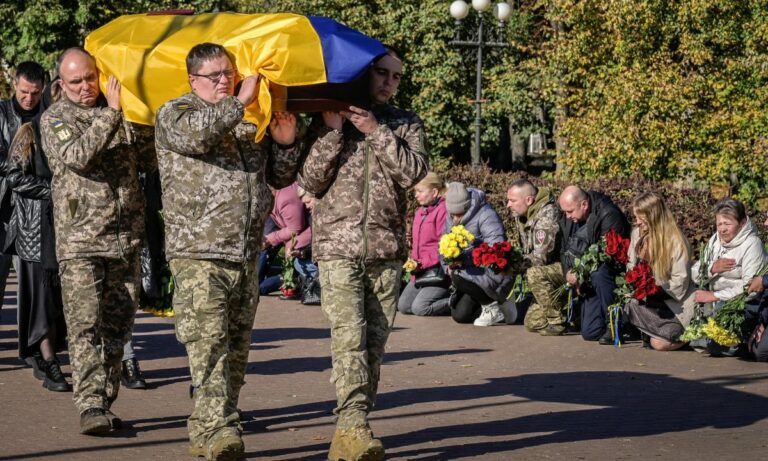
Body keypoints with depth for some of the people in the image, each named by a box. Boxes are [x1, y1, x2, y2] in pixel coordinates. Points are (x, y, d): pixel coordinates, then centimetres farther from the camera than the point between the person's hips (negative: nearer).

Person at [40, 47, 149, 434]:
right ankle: (90, 405, -14)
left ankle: (105, 403, 15)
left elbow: (145, 152, 23)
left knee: (117, 326, 7)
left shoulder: (122, 109, 13)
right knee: (85, 325, -12)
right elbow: (77, 155, -18)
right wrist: (111, 113, -20)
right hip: (79, 239, -4)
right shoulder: (55, 118, 1)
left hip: (125, 237, 4)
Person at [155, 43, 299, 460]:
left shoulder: (252, 122, 19)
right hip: (197, 254, -6)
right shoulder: (174, 113, 4)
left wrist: (285, 145, 4)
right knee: (208, 340, -16)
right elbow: (196, 134, -21)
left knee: (237, 346, 7)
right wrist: (240, 102, -16)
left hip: (246, 254, 6)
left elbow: (280, 178, 23)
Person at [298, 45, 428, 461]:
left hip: (386, 251, 3)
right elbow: (311, 181, 1)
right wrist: (333, 131, -8)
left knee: (375, 341, 2)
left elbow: (413, 172, -4)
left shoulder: (406, 124, 13)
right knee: (349, 337, -16)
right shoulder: (329, 120, 9)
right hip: (338, 247, -2)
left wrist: (376, 131, -10)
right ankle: (353, 427, -23)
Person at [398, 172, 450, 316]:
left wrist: (422, 263, -19)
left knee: (420, 308, -20)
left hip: (437, 269, -10)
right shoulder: (419, 212, 15)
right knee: (403, 306, 4)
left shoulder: (443, 210, -14)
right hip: (421, 270, 10)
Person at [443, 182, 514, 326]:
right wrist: (449, 266, -8)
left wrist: (464, 258, -35)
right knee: (459, 315, -1)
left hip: (494, 274, -8)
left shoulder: (486, 215, -18)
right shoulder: (451, 221, 7)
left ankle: (492, 307, -12)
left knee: (459, 277, -30)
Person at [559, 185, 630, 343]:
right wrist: (568, 272, -10)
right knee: (589, 333, -1)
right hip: (589, 280, 7)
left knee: (599, 275, -41)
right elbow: (564, 250, 8)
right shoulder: (569, 218, 2)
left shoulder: (609, 216, -22)